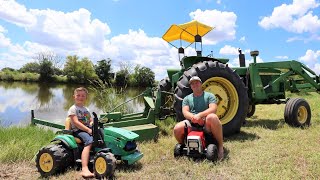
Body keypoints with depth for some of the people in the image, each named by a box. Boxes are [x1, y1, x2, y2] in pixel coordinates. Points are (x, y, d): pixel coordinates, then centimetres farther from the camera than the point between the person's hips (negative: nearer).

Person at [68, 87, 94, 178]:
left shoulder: (86, 109, 22)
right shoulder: (73, 109, 0)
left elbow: (91, 121, 21)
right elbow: (76, 122, -12)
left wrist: (92, 125, -4)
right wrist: (88, 129, -20)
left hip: (88, 129, 7)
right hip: (78, 131, -7)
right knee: (89, 141, -35)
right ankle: (84, 169, -44)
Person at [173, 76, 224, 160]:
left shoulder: (209, 95, 10)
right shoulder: (187, 98, 18)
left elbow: (213, 109, -8)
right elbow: (185, 112, 2)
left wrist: (200, 115, -24)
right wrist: (193, 117, -21)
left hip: (207, 124, -2)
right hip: (192, 124, 2)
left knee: (212, 117, -37)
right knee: (177, 129, -26)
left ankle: (220, 146, -19)